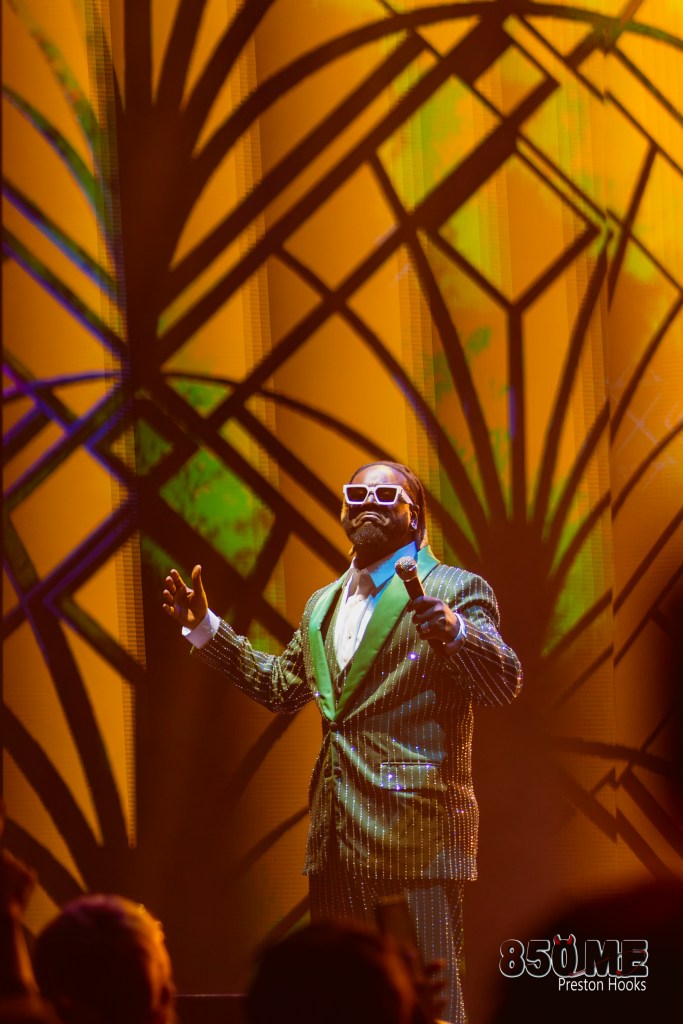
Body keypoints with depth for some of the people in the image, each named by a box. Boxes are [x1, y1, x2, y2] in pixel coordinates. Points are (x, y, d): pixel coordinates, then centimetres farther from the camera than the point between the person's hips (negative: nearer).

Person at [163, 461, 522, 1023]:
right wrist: (206, 627, 27)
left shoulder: (455, 590, -3)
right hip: (337, 838, 7)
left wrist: (453, 631, -35)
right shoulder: (323, 605, 19)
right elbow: (280, 685, 33)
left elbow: (505, 683, -16)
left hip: (416, 830, -7)